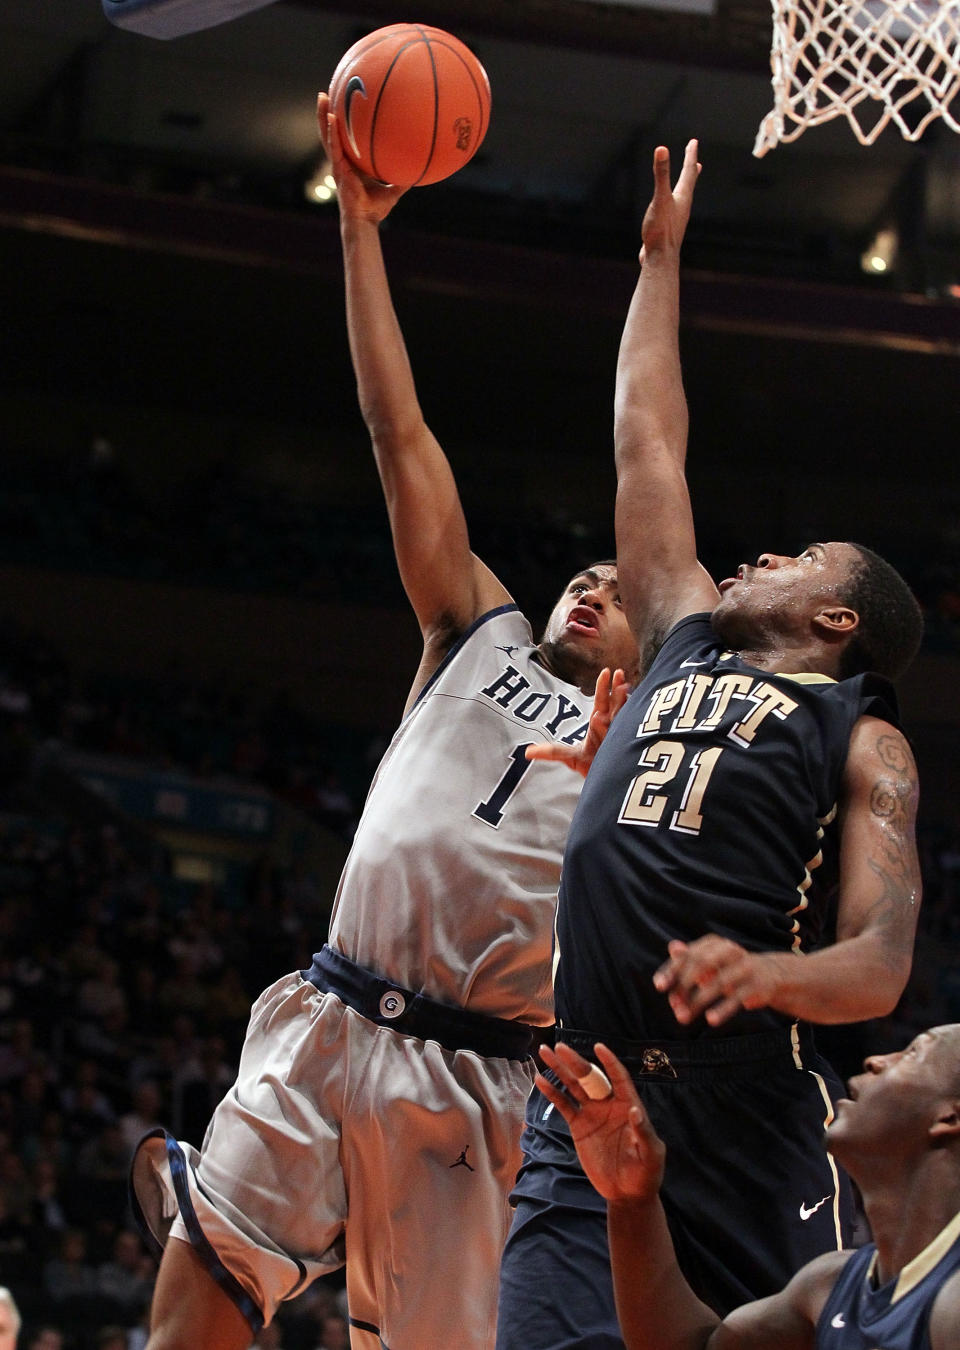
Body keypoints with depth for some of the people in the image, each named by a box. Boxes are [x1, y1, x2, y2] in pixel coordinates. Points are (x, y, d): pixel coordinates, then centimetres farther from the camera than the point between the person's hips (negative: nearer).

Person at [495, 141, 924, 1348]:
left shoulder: (864, 742, 6)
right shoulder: (685, 648, 22)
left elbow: (882, 960, -7)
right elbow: (646, 438, 31)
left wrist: (772, 974, -29)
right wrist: (661, 257, 37)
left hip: (747, 1125, -5)